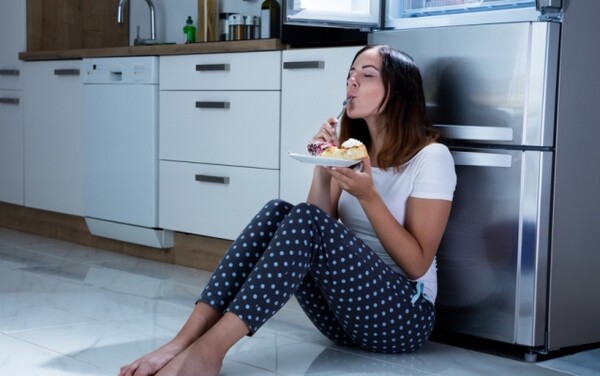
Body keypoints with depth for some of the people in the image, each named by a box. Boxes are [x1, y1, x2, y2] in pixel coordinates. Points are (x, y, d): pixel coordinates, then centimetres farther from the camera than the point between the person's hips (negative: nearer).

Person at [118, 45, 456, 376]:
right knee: (278, 212, -19)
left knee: (305, 221, -29)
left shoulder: (430, 156, -8)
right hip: (345, 311, 6)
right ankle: (183, 343, -31)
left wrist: (368, 196, -21)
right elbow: (321, 230, 4)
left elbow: (417, 264, -12)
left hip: (404, 316, -6)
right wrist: (322, 167, -9)